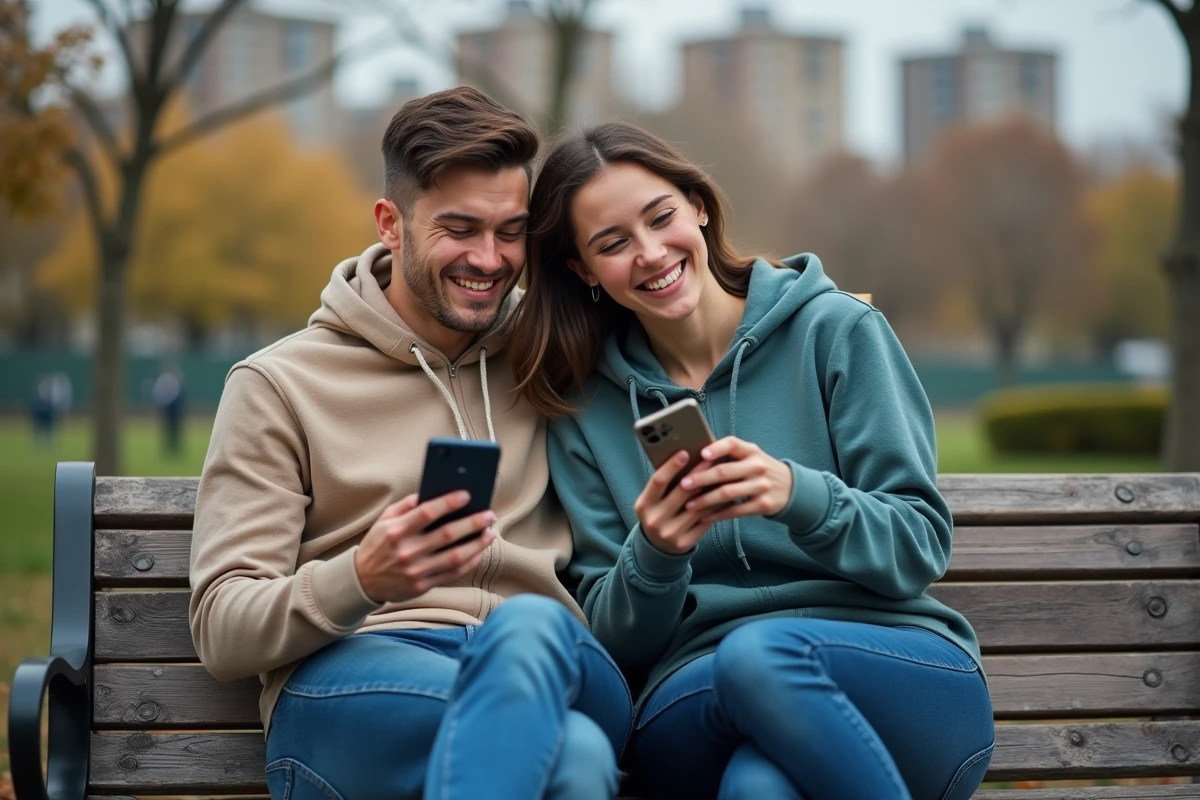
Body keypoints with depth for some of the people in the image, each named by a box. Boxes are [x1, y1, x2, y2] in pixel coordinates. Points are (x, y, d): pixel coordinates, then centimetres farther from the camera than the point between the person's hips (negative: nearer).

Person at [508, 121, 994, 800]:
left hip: (900, 676, 0)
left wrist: (799, 495, -20)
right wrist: (654, 554, -15)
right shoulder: (584, 408, 12)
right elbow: (616, 637, 8)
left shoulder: (836, 330, 5)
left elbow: (922, 547, 0)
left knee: (761, 652, -36)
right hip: (694, 698, 0)